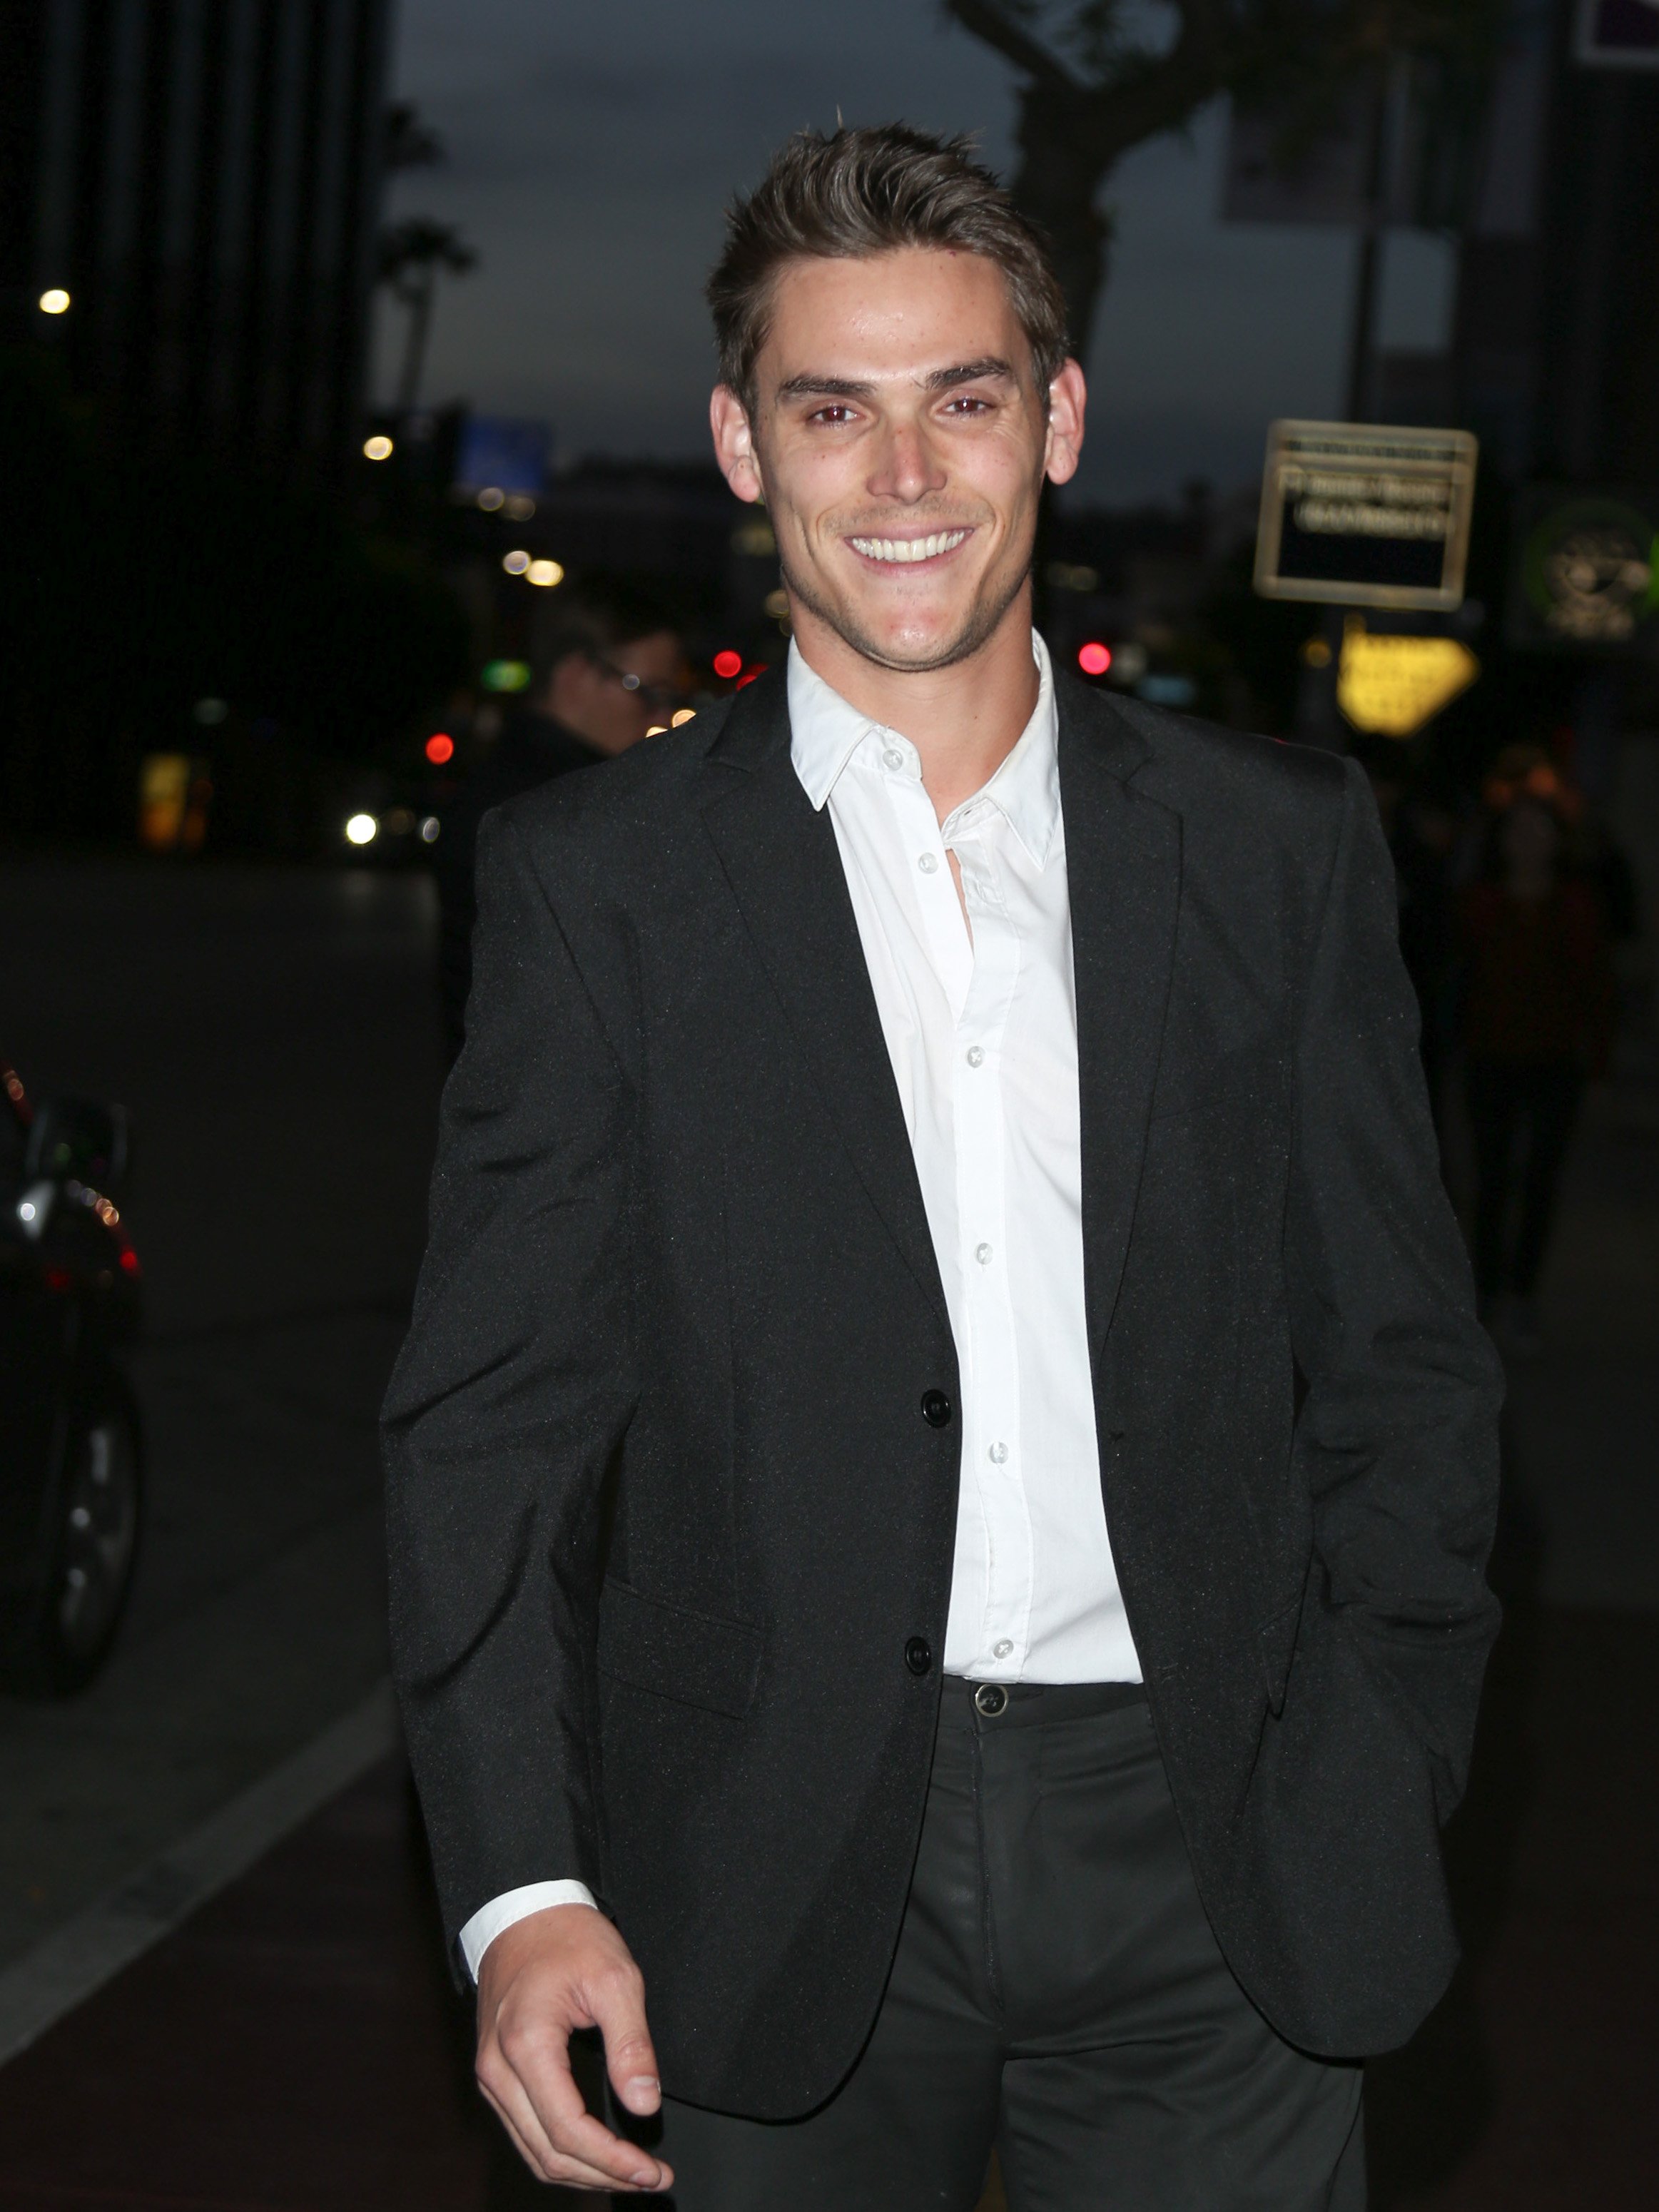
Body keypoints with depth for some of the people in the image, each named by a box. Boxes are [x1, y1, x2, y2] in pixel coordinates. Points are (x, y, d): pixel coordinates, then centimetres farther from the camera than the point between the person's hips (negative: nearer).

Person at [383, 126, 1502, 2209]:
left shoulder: (1284, 844, 5)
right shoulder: (591, 882, 1)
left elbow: (1402, 1366, 9)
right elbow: (495, 1417, -2)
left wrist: (1376, 1802, 2)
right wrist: (521, 1886, -13)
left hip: (1210, 1879, 1)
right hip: (781, 1908, -1)